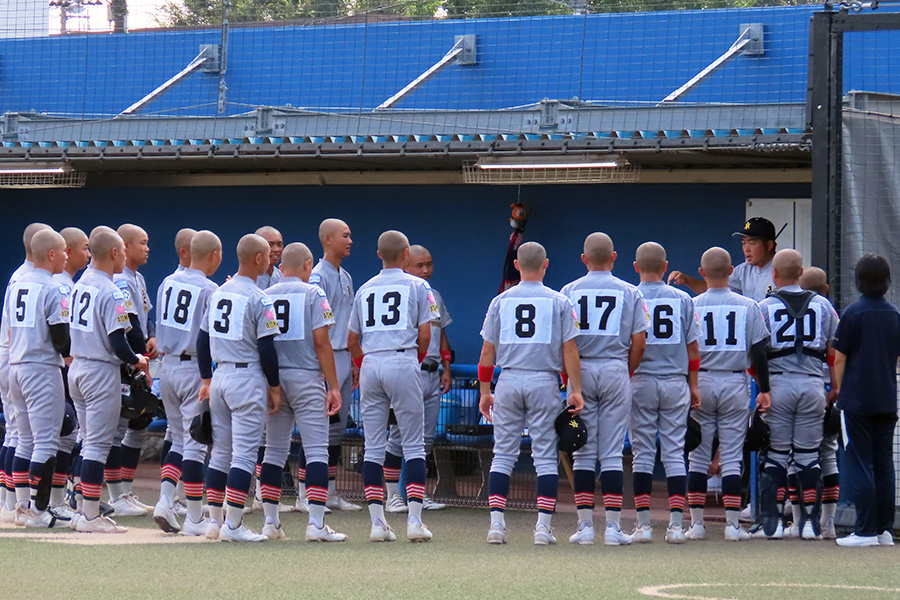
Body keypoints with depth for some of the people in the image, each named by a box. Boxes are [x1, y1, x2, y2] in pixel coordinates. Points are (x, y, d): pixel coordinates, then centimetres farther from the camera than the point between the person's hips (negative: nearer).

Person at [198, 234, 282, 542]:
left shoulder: (218, 293, 10)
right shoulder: (259, 299, -11)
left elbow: (203, 339, 14)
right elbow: (266, 347, -13)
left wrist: (206, 379, 20)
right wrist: (274, 386, -4)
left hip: (220, 376, 7)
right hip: (247, 378, -7)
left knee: (220, 450, 14)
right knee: (244, 453, -5)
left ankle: (215, 521, 16)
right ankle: (233, 525, -9)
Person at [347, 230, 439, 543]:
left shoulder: (365, 290, 15)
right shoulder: (417, 286, 4)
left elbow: (352, 342, 15)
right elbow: (424, 334, -2)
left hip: (370, 365, 4)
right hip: (403, 364, -3)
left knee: (373, 447, 6)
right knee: (413, 444, 0)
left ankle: (377, 521, 2)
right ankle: (414, 520, -8)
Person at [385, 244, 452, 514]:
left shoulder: (435, 297, 17)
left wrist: (446, 369, 16)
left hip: (432, 373, 7)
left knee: (427, 438, 8)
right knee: (400, 434, -6)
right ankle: (392, 495, -2)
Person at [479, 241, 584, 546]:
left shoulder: (500, 301, 6)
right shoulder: (558, 301, 1)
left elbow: (487, 352, 6)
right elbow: (570, 350, -3)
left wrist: (485, 392, 13)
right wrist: (576, 391, -1)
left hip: (508, 381, 2)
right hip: (544, 381, -1)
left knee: (503, 454, 6)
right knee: (546, 456, 2)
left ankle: (496, 522, -2)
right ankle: (543, 526, -4)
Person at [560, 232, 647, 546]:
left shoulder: (569, 291, 3)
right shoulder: (629, 292, 2)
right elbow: (639, 343, -1)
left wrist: (568, 377, 7)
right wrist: (627, 374, 11)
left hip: (580, 371, 0)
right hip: (616, 370, 0)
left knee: (583, 453, 5)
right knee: (612, 453, 1)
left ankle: (585, 524, 2)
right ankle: (613, 526, -4)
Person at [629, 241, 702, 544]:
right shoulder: (682, 299, 4)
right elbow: (693, 348, 6)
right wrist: (693, 384, 13)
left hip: (641, 381, -2)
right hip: (675, 382, 2)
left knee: (642, 453, 2)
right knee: (674, 453, 4)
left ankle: (643, 524, -1)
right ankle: (676, 524, -2)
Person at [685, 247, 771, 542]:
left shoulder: (691, 306, -1)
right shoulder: (748, 306, 1)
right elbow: (759, 351, 1)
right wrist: (764, 390, 7)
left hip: (700, 383, 0)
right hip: (735, 384, 0)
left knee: (698, 455, 6)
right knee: (732, 456, 2)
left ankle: (696, 523, 4)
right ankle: (732, 523, -2)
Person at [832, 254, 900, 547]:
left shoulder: (853, 313, -10)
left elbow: (839, 359, -7)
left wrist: (839, 388, 7)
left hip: (857, 399, -5)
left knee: (861, 465, -4)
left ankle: (866, 531, -7)